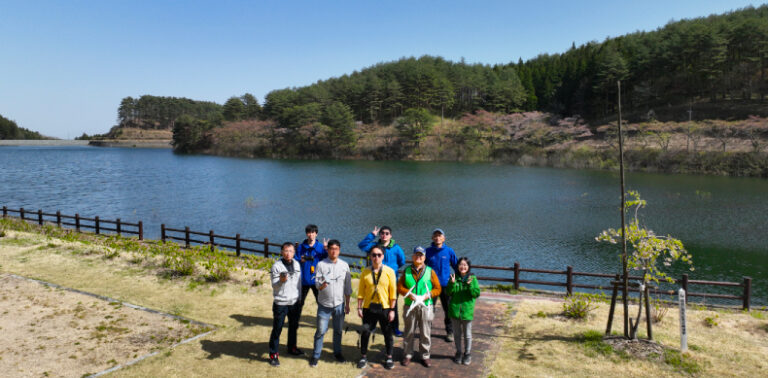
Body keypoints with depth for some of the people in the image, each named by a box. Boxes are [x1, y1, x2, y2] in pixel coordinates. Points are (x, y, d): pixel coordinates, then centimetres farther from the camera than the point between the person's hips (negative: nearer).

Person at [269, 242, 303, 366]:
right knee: (277, 329, 1)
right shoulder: (277, 265, -13)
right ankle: (273, 354, 13)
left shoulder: (296, 264, 4)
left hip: (294, 302, 5)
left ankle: (292, 347, 38)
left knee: (294, 326, 19)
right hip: (280, 303, -5)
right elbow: (274, 285, -15)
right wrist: (281, 281, -35)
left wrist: (299, 298, 17)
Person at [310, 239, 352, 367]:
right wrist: (323, 284, -31)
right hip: (324, 304, -2)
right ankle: (316, 355, 18)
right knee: (321, 330, 2)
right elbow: (318, 285, -8)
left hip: (339, 304, 2)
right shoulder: (321, 264, -7)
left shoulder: (344, 265, 1)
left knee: (338, 330, 13)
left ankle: (337, 353, 31)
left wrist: (347, 304, 9)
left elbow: (347, 287, 8)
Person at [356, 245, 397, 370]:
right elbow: (361, 291, 3)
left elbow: (393, 291, -2)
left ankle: (389, 357, 27)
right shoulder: (365, 272, 1)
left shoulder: (389, 271, -3)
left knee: (387, 333, 10)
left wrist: (392, 310, -4)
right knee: (365, 332, 5)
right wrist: (359, 307, -1)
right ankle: (363, 357, 23)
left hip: (384, 308, -1)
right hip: (369, 307, 1)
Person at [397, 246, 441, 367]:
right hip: (410, 306, 1)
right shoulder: (406, 271, 5)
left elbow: (437, 289, 1)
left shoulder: (430, 271, 1)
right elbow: (400, 287, 3)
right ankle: (408, 355, 24)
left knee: (425, 333, 7)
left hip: (425, 306, -1)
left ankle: (425, 356, 22)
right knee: (409, 332, 10)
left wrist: (427, 295, -14)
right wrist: (409, 294, -14)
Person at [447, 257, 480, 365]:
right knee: (457, 333, 16)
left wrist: (470, 285, -26)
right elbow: (448, 293, -5)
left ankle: (467, 354, 28)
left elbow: (477, 294, -11)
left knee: (467, 335, 11)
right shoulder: (454, 277, -1)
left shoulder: (472, 278, -6)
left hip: (467, 311, -2)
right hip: (455, 310, 2)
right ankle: (459, 352, 32)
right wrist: (452, 283, -22)